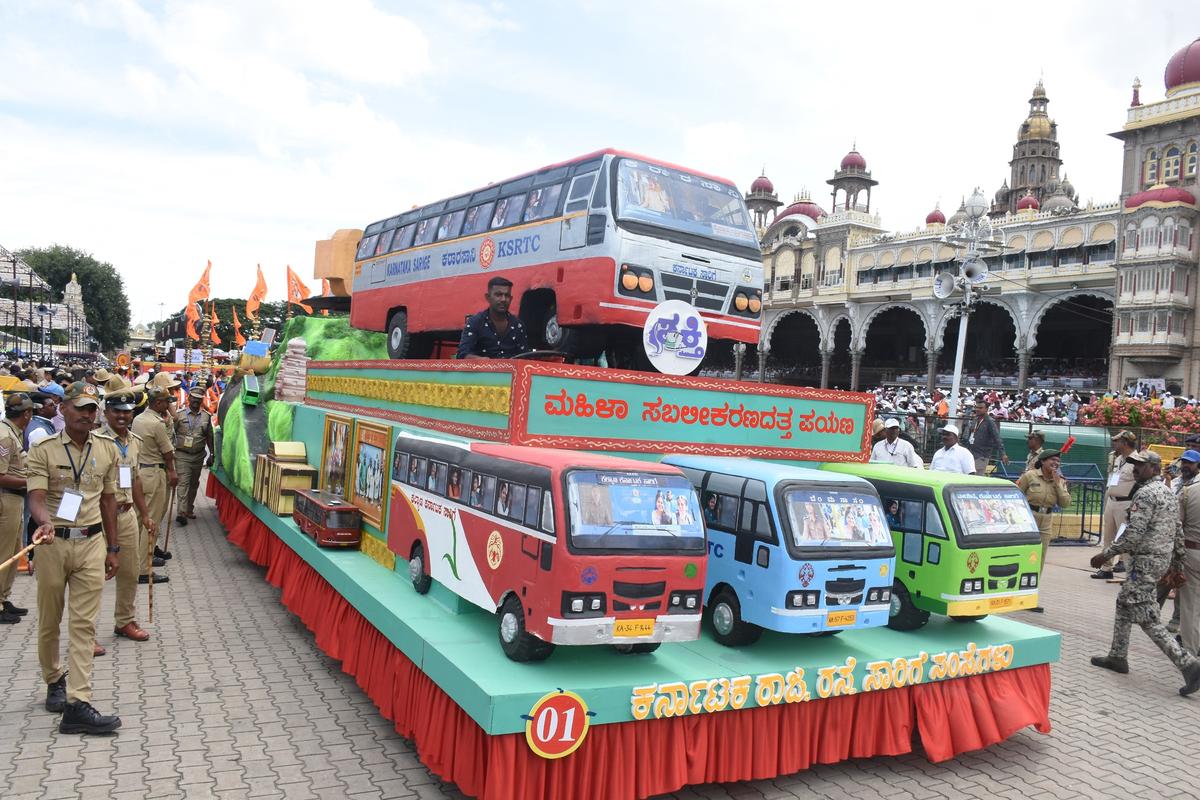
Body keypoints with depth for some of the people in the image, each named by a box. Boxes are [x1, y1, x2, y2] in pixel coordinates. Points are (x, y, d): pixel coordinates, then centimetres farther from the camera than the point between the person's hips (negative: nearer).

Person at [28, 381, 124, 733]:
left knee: (84, 624, -3)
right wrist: (45, 522, -36)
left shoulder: (108, 449, 6)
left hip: (91, 542, 2)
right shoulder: (43, 450, -4)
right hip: (53, 542, -1)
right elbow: (37, 497, -13)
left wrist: (112, 548, 12)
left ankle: (77, 704, -3)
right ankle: (55, 681, 38)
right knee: (49, 621, 14)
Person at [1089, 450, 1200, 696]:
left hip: (1146, 561, -10)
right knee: (1124, 604, 19)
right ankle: (1117, 657, 26)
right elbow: (1178, 532, 17)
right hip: (1163, 558, 10)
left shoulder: (1146, 493, -17)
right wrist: (1177, 565, 23)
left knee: (1148, 619, -8)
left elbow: (1134, 533, -22)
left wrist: (1106, 553, -15)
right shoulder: (1168, 493, 14)